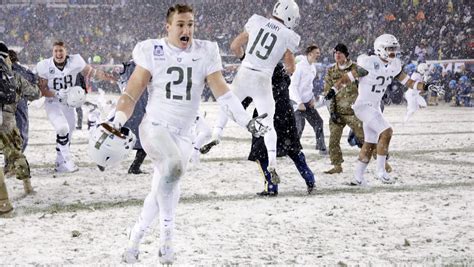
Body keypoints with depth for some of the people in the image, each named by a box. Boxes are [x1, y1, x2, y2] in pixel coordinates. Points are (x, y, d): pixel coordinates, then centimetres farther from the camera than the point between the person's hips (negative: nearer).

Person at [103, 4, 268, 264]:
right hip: (154, 127, -4)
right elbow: (132, 92, -5)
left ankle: (134, 240, 27)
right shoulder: (152, 52, -4)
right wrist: (116, 124, -17)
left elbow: (222, 91, -3)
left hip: (182, 135, 4)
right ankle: (166, 236, -21)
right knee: (174, 165, -32)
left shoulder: (205, 53, 1)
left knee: (161, 191, 5)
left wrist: (246, 121, -14)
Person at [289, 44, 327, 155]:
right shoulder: (300, 66, -18)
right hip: (297, 102, -8)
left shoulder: (312, 67, 9)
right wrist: (300, 103, -21)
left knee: (318, 122, 7)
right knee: (299, 126, -11)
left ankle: (321, 147, 17)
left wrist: (312, 98, 5)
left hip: (307, 101, 8)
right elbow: (293, 86, -19)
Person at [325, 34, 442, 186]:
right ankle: (380, 170, -14)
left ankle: (358, 178, 26)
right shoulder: (370, 64, -19)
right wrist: (333, 90, -15)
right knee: (386, 132, -22)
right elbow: (349, 77, -14)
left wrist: (425, 87, -4)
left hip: (375, 108, 9)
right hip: (363, 106, -9)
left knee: (370, 144, 14)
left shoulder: (394, 66, 3)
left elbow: (407, 82, 8)